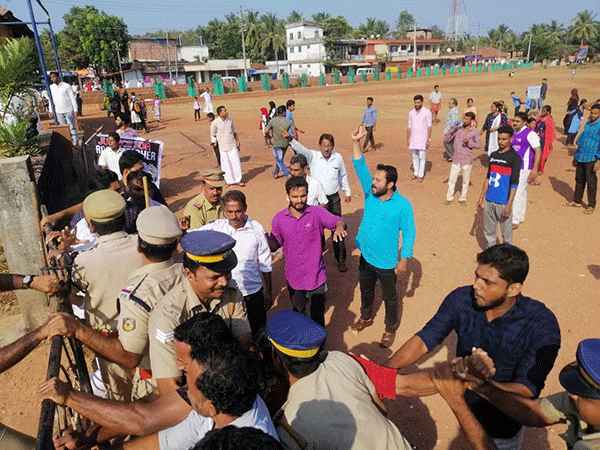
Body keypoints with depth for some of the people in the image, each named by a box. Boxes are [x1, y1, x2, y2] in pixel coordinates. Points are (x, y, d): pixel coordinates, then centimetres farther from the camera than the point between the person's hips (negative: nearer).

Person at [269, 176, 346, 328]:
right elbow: (274, 245, 3)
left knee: (318, 316, 11)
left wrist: (339, 226, -47)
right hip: (293, 278, 2)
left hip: (316, 277, -2)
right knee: (298, 314, 24)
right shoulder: (279, 219, -5)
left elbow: (337, 221, -24)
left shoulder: (317, 213, -10)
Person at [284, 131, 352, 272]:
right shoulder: (313, 156, -6)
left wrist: (347, 192, 22)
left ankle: (341, 259, 20)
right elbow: (301, 149, -25)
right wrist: (290, 139, -45)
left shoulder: (338, 157, 0)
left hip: (334, 198, 1)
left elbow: (343, 176, 14)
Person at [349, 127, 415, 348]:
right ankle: (366, 317, 51)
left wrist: (404, 259, -13)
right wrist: (356, 142, -22)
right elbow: (360, 168, -12)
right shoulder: (370, 194, -7)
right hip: (365, 257, 5)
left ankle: (391, 329, 38)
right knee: (365, 290, 25)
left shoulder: (403, 205, -19)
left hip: (387, 262, -5)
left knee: (389, 297, 15)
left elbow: (408, 233, -13)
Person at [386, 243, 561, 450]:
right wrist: (385, 370, -34)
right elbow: (424, 340, -20)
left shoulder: (541, 324, -30)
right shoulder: (461, 300, -21)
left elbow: (528, 391, -32)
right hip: (465, 409, 3)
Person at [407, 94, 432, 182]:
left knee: (422, 157, -3)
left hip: (422, 138, -4)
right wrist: (407, 139, 8)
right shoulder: (411, 113, 7)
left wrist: (428, 140, -11)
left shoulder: (427, 112, -5)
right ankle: (416, 173, 20)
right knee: (415, 157, 10)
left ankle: (420, 175, 3)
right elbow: (409, 127, 11)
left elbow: (429, 127, -6)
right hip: (413, 138, 4)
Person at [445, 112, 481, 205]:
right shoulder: (458, 129, 1)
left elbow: (479, 145, -1)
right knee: (451, 179, 5)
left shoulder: (475, 132, -3)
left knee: (466, 181, 9)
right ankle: (449, 197, 21)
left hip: (467, 160, -1)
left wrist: (469, 142, -19)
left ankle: (463, 199, 24)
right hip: (456, 159, 2)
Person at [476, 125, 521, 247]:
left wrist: (509, 205, -17)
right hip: (489, 201, 6)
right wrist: (481, 198, 15)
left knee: (506, 233, 4)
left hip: (503, 202, -5)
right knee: (488, 231, 14)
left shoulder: (515, 158, -8)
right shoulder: (493, 155, 10)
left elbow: (514, 183, -11)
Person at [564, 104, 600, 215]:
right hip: (580, 158, 7)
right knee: (579, 180, 16)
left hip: (591, 159, -6)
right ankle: (576, 201, 29)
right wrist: (575, 156, 20)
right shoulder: (587, 124, 12)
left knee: (591, 182, 1)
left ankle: (591, 206, 12)